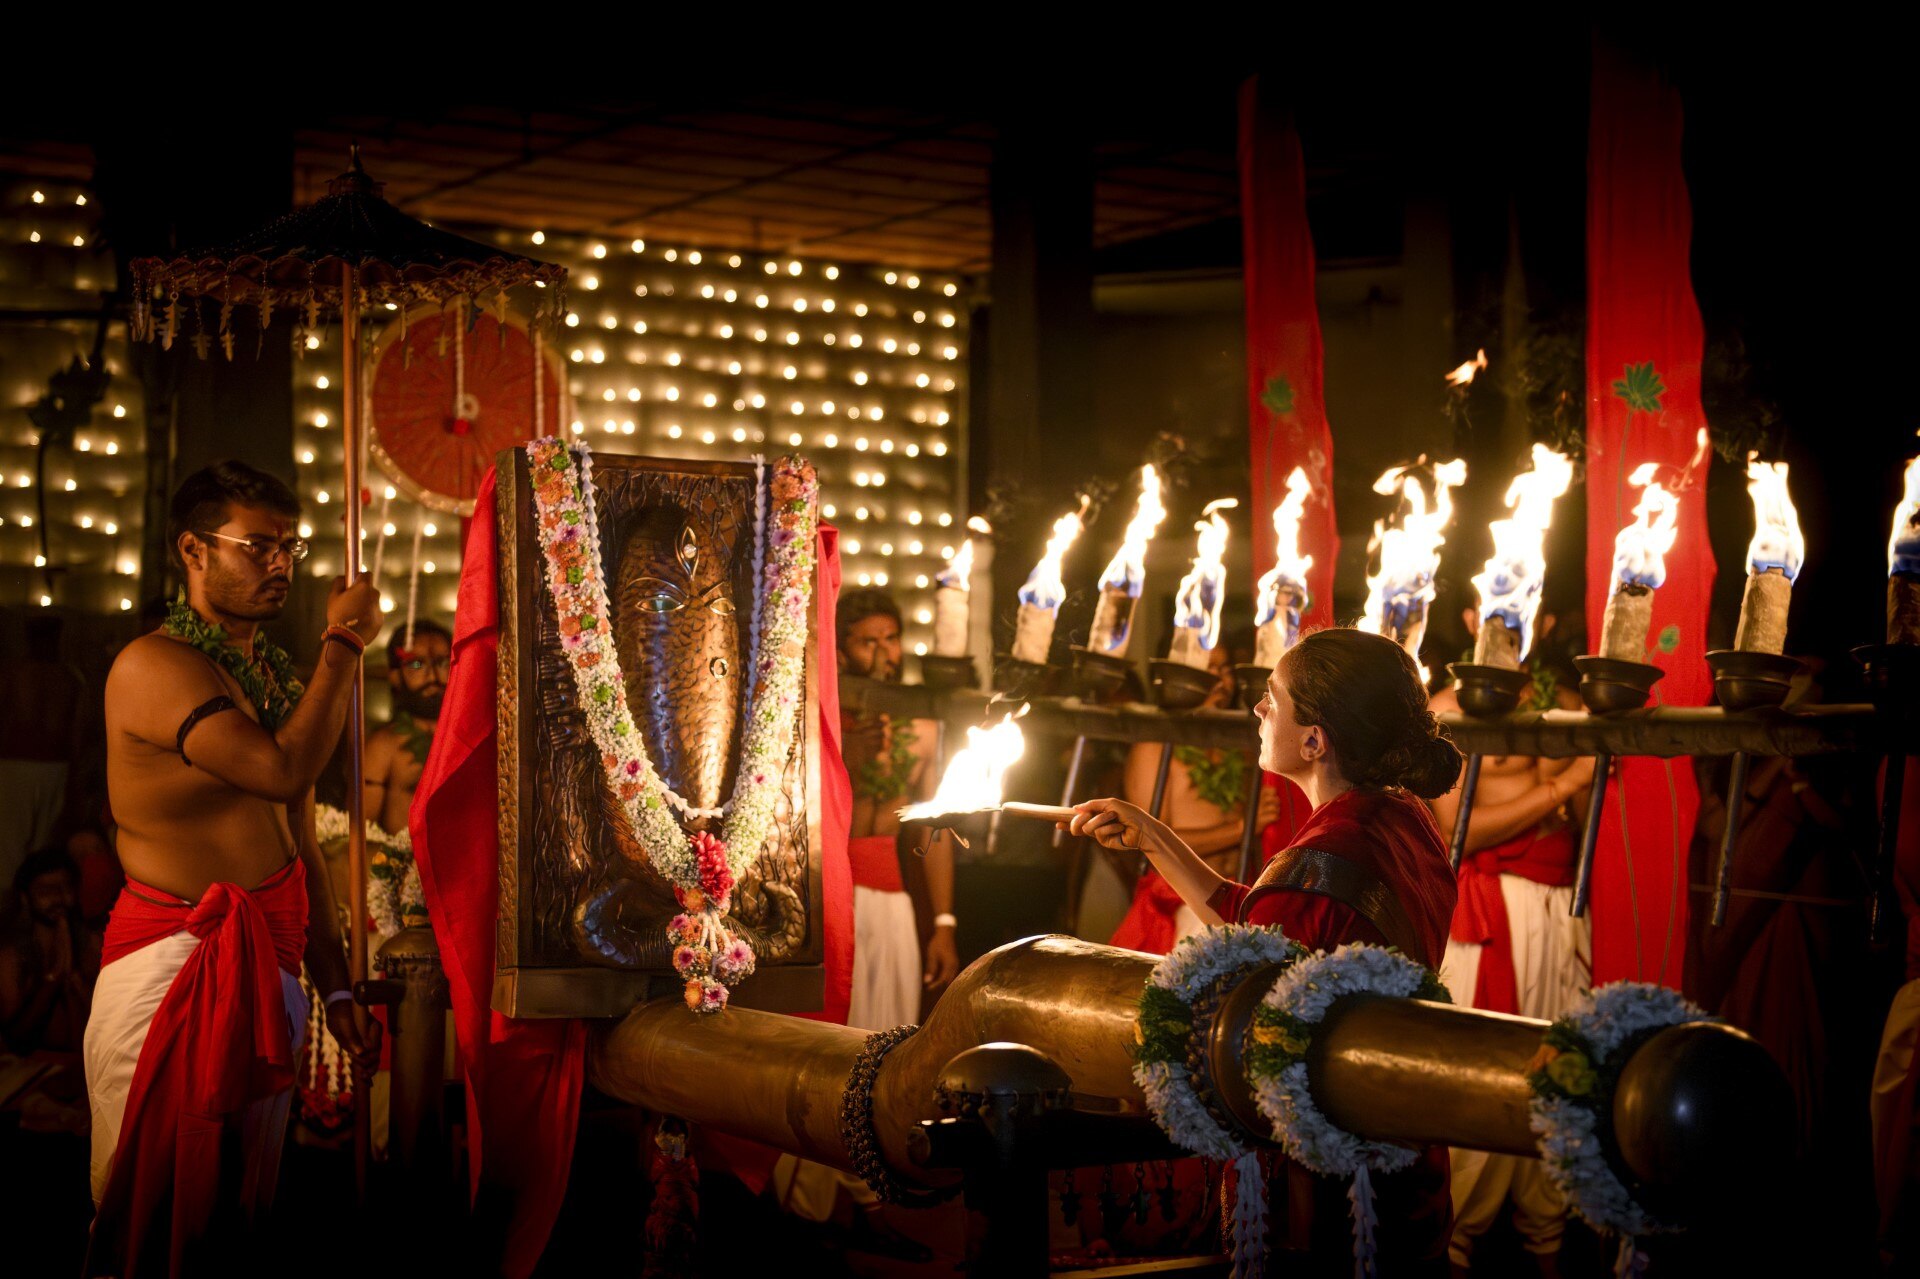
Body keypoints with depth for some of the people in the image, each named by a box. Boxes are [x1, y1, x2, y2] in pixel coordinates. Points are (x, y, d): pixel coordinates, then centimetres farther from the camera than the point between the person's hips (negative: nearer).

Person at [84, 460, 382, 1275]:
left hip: (271, 967, 7)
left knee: (240, 1213, 12)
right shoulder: (154, 666, -10)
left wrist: (335, 986, 14)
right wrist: (343, 643, -12)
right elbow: (284, 769, -24)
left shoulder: (280, 679, 16)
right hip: (174, 959, -7)